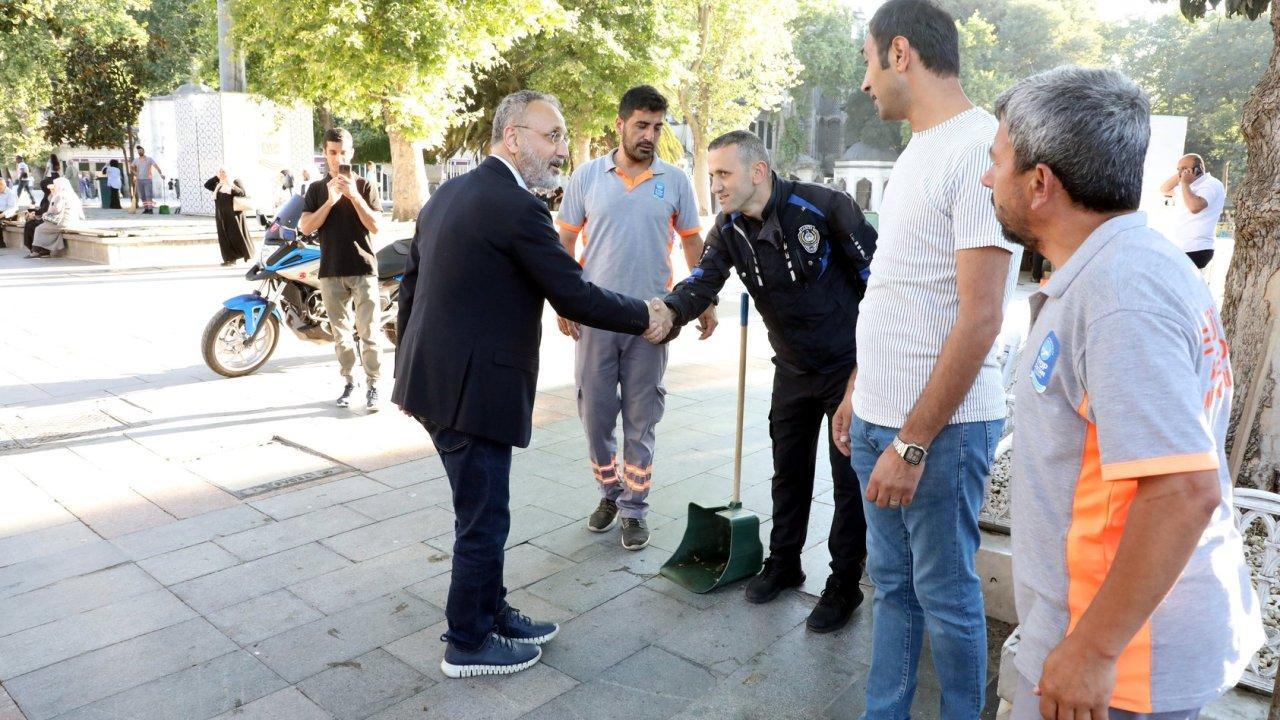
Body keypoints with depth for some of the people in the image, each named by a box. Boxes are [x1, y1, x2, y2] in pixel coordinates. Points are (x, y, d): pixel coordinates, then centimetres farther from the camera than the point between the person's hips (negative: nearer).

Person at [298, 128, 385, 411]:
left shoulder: (365, 185, 4)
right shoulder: (317, 189, 10)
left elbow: (375, 226, -6)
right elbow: (305, 227, -1)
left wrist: (354, 196, -17)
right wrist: (331, 200, -12)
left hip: (363, 270, -3)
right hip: (331, 272, 3)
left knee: (369, 333, -5)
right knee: (340, 333, 8)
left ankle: (373, 385, 1)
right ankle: (349, 381, 18)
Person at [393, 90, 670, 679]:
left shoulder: (448, 194, 11)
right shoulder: (516, 206, -17)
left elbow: (409, 284, 16)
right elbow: (574, 297, -16)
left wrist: (408, 367, 23)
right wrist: (645, 317, -1)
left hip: (433, 380, 9)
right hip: (471, 390, -9)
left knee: (482, 513, 21)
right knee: (484, 521, 7)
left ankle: (492, 613, 37)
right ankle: (466, 645, 25)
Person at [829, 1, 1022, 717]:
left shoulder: (979, 148, -15)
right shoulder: (918, 151, 13)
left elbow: (979, 317, -21)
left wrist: (913, 443, -20)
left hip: (942, 424, -8)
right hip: (880, 417, 8)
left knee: (946, 595, 8)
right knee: (893, 582, 18)